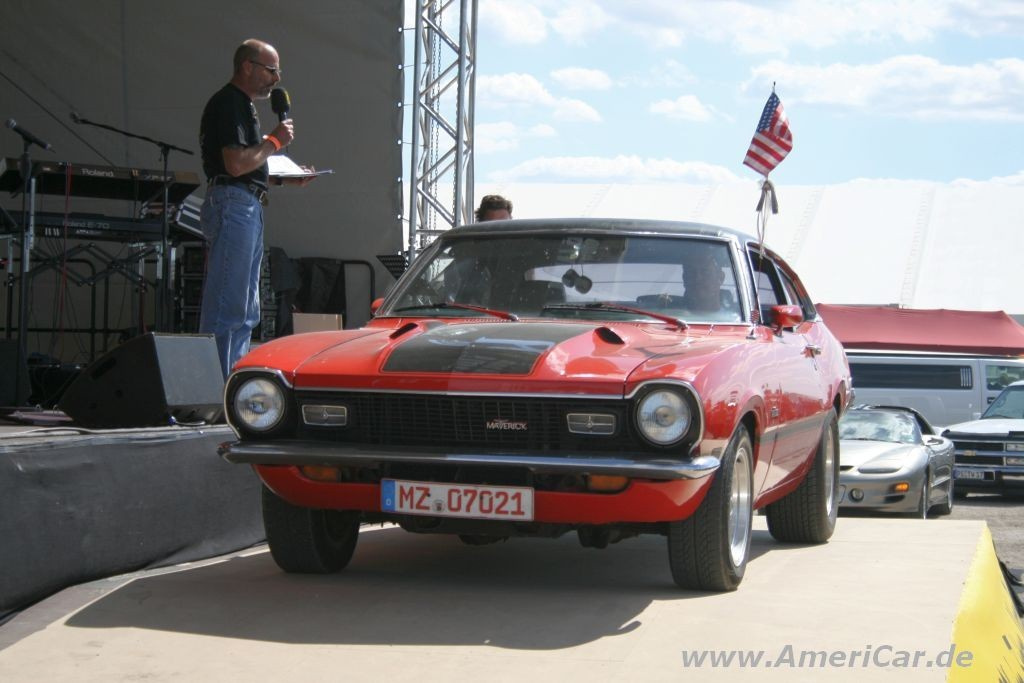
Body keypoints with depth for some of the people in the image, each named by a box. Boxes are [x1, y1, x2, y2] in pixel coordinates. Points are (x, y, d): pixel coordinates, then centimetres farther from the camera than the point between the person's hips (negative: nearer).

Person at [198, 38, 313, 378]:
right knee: (228, 308, -11)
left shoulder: (242, 105, 22)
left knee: (245, 313, 12)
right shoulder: (228, 104, -11)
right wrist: (274, 140, -9)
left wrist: (285, 178, 15)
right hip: (232, 205, -11)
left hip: (248, 209, 11)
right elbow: (236, 163, -22)